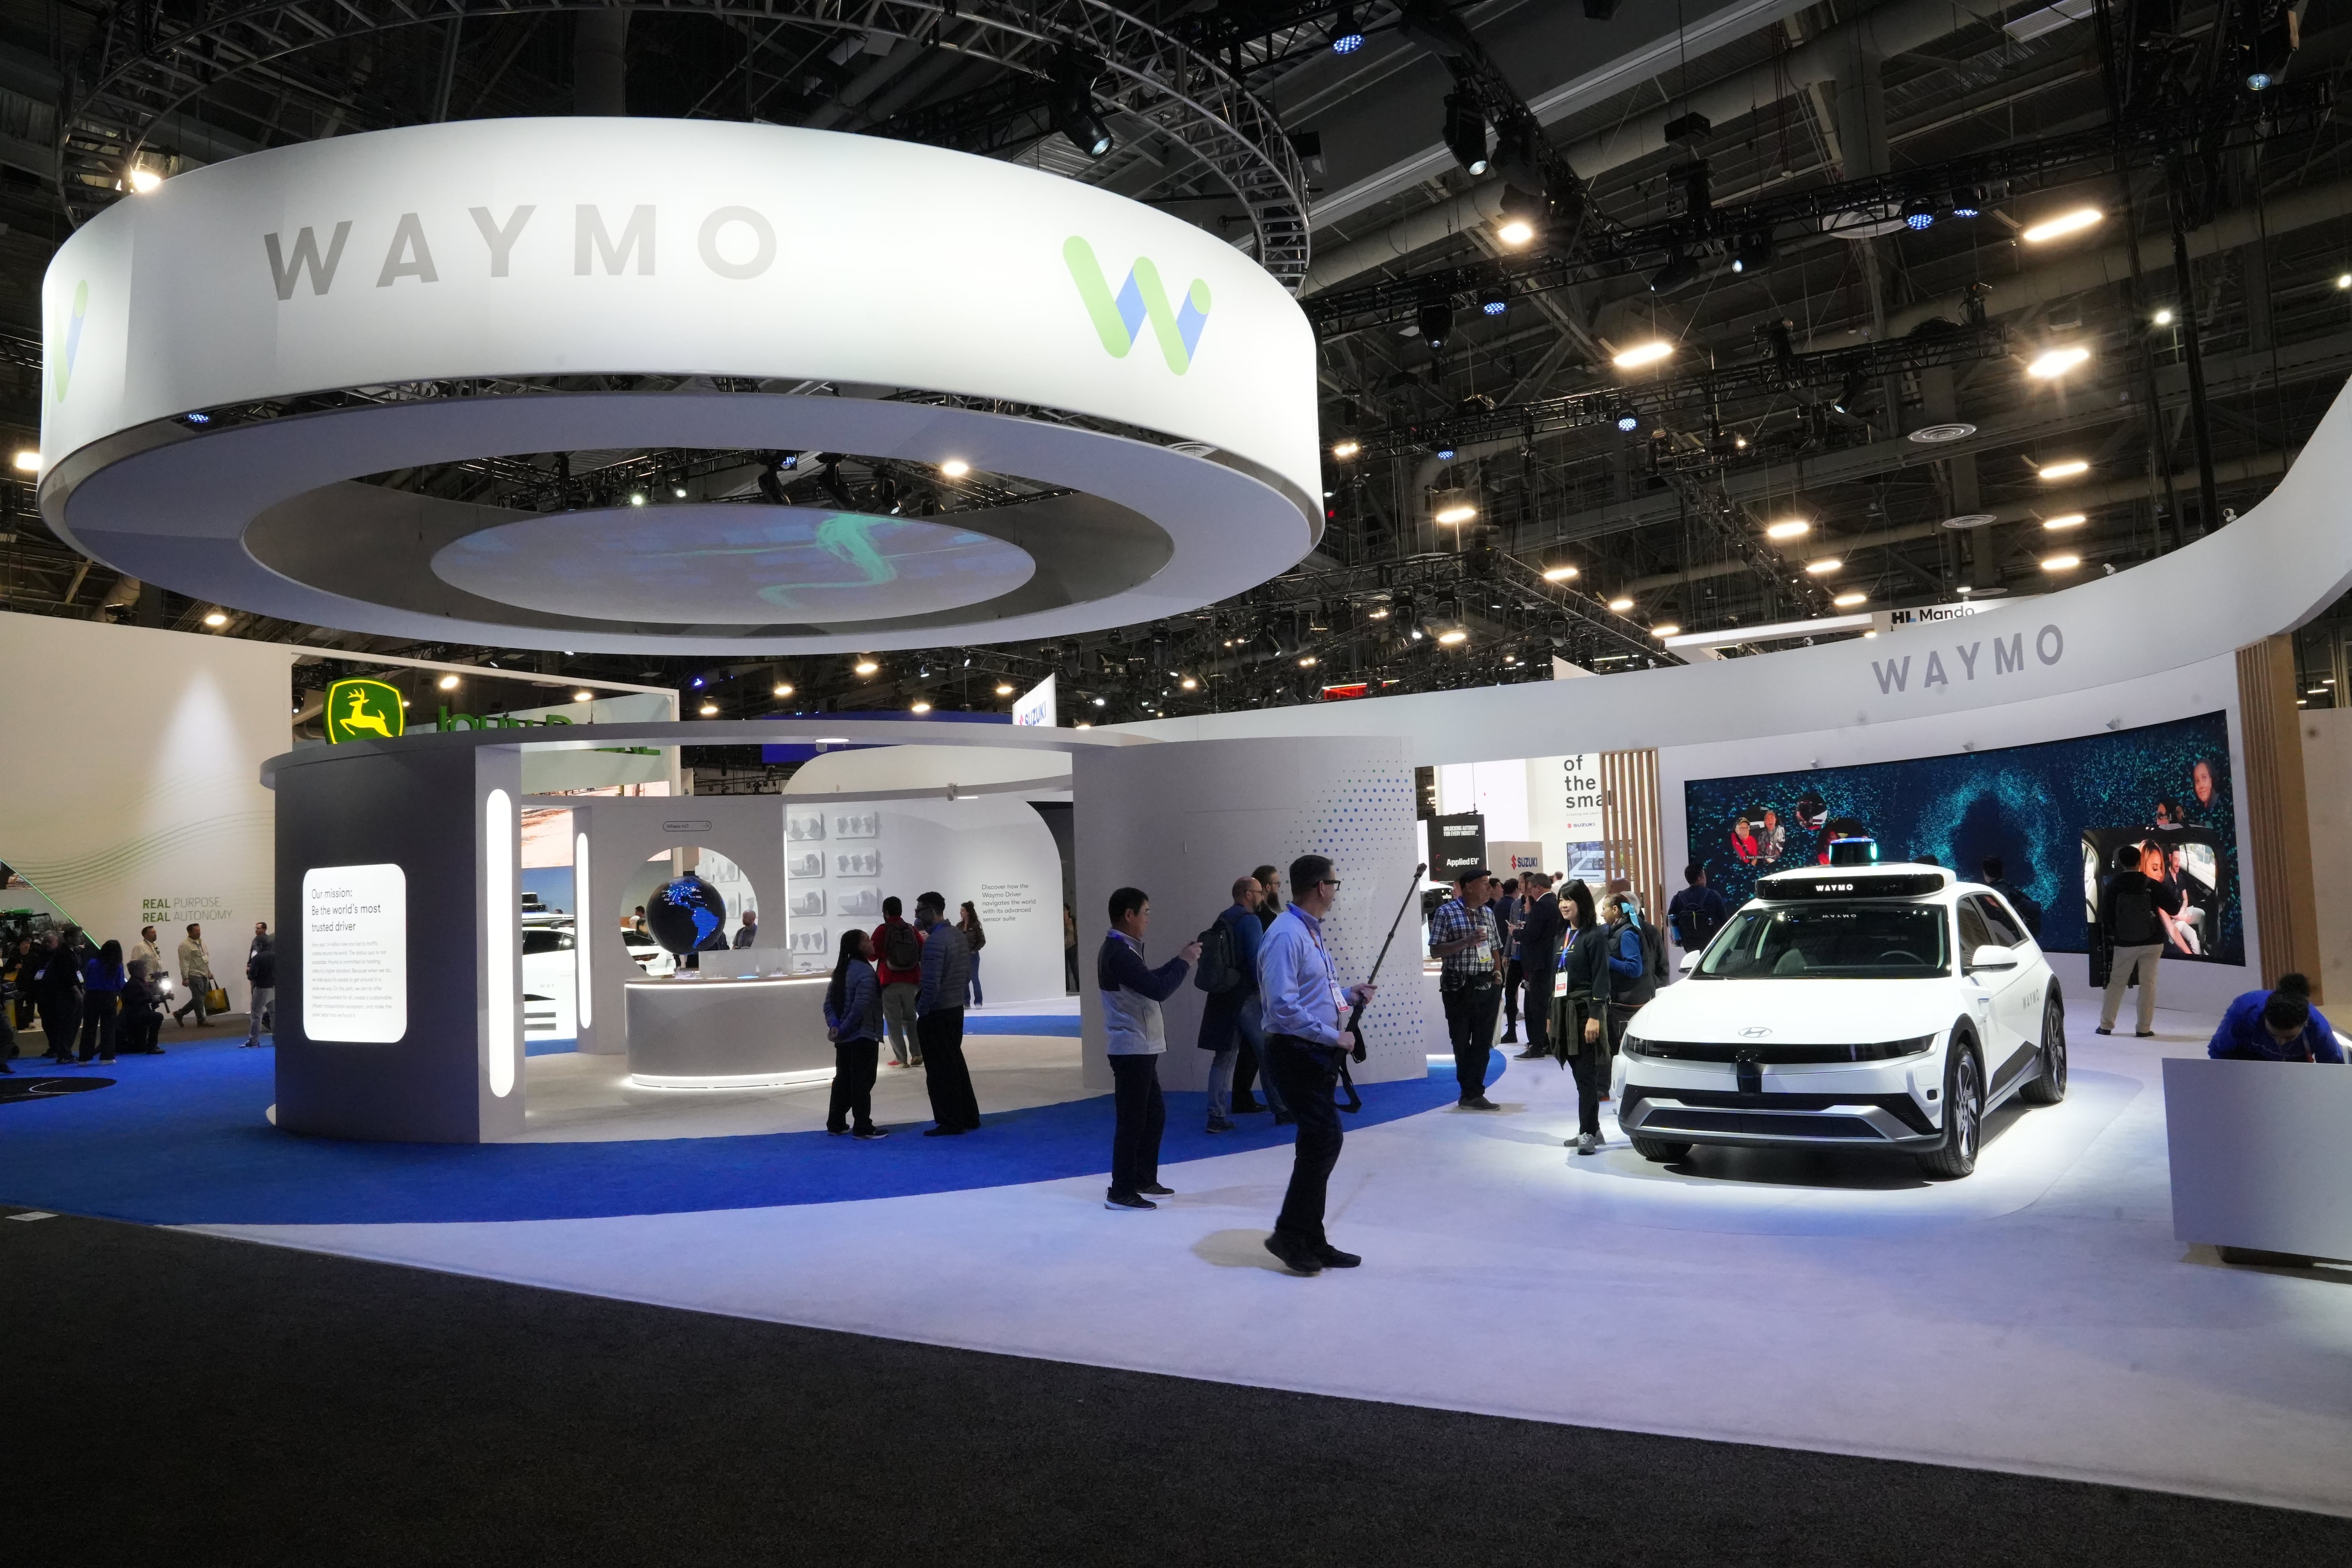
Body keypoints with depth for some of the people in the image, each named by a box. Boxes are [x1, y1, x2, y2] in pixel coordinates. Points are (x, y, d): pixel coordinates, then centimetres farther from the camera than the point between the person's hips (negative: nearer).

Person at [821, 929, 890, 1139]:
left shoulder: (841, 970, 12)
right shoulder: (865, 972, -16)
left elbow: (829, 1002, 9)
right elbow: (860, 1007, -25)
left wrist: (834, 1024, -4)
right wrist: (845, 1028, -14)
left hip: (844, 1037, 9)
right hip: (864, 1036, -9)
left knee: (843, 1079, 16)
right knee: (862, 1081, -4)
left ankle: (836, 1123, 22)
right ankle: (862, 1127, -2)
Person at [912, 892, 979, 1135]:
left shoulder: (935, 941, -20)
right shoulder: (959, 935, 8)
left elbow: (931, 985, -24)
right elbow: (968, 975, 15)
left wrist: (921, 1012, -13)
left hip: (936, 1014, -9)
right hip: (956, 1009, 9)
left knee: (940, 1070, 0)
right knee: (956, 1064, 17)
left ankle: (951, 1123, 5)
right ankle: (969, 1117, 22)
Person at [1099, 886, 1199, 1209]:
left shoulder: (1122, 949, 14)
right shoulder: (1118, 953, -20)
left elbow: (1150, 981, 21)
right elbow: (1158, 990, -25)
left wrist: (1179, 961, 12)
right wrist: (1184, 961, -13)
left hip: (1141, 1048, 11)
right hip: (1132, 1049, -11)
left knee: (1154, 1114, 17)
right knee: (1132, 1121, -5)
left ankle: (1144, 1181, 26)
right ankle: (1121, 1192, 2)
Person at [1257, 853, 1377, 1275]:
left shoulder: (1312, 931, 13)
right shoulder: (1286, 935, -19)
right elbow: (1284, 1006, -25)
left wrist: (1347, 995, 11)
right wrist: (1334, 1036, -20)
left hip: (1319, 1053, 10)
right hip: (1297, 1051, -10)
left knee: (1318, 1144, 13)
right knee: (1326, 1139, -11)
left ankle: (1311, 1241, 22)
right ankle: (1289, 1235, 1)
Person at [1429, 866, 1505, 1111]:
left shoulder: (1488, 913, 11)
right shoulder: (1446, 912, -6)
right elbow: (1436, 951, -10)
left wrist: (1498, 973, 2)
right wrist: (1468, 941, -20)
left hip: (1487, 986, 5)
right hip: (1459, 987, -5)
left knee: (1483, 1042, 4)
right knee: (1462, 1042, 6)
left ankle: (1473, 1093, 11)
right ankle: (1471, 1092, 18)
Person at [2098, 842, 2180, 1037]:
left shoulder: (2113, 886, -6)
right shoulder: (2152, 885, -8)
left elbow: (2105, 916, -2)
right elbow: (2175, 908, -4)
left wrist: (2113, 935, 13)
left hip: (2124, 944, 0)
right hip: (2152, 943, 0)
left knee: (2116, 983, 10)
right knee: (2148, 983, 6)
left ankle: (2106, 1025, 10)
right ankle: (2144, 1028, 5)